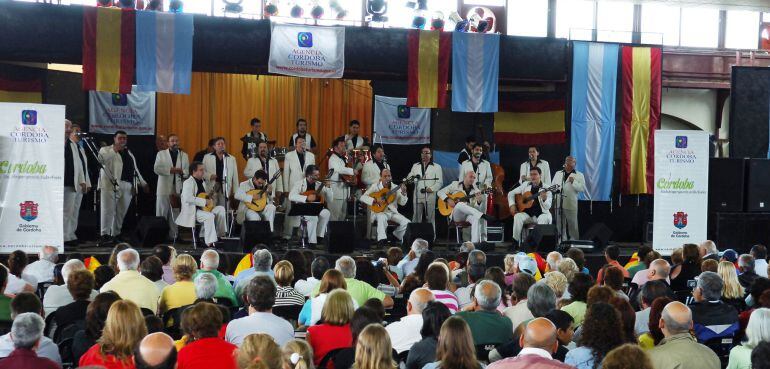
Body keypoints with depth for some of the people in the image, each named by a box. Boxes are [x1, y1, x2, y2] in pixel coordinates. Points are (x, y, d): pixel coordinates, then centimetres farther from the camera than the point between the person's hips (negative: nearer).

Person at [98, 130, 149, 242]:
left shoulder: (129, 153, 24)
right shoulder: (106, 150, 6)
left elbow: (135, 170, 28)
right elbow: (101, 159, -17)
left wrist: (143, 183, 26)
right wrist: (115, 150, -14)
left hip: (127, 186, 6)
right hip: (111, 184, -5)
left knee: (121, 212, 7)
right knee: (108, 210, -8)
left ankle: (115, 234, 15)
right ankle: (105, 234, -8)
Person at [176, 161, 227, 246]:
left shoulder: (203, 182, 16)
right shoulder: (188, 183, -11)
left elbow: (208, 194, 30)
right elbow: (188, 198, -27)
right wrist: (204, 201, -26)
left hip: (203, 208, 9)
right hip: (192, 211, -9)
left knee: (221, 209, -6)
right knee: (209, 216, -31)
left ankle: (220, 235, 0)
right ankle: (210, 242, -29)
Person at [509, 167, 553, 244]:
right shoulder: (525, 185, 8)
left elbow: (547, 207, -9)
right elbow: (511, 193, 16)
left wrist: (544, 199, -30)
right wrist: (512, 205, 1)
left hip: (541, 214, -2)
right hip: (526, 213, 2)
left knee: (544, 218, -36)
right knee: (517, 217, -29)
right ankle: (515, 241, -17)